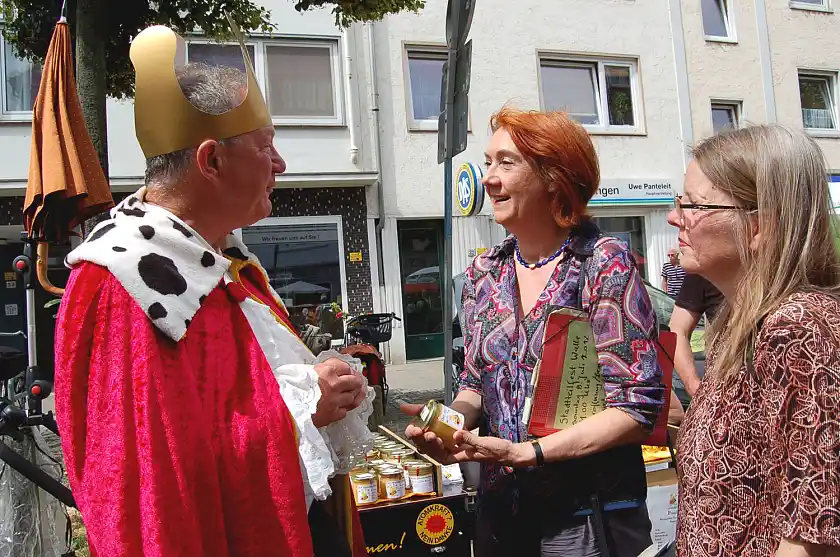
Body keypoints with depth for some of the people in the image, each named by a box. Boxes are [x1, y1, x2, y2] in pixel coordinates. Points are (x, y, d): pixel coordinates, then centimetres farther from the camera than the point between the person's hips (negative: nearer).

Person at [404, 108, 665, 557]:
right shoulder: (484, 274, 2)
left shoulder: (604, 264, -14)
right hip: (501, 506, 5)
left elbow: (637, 409, -17)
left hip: (588, 513, -5)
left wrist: (522, 452, -22)